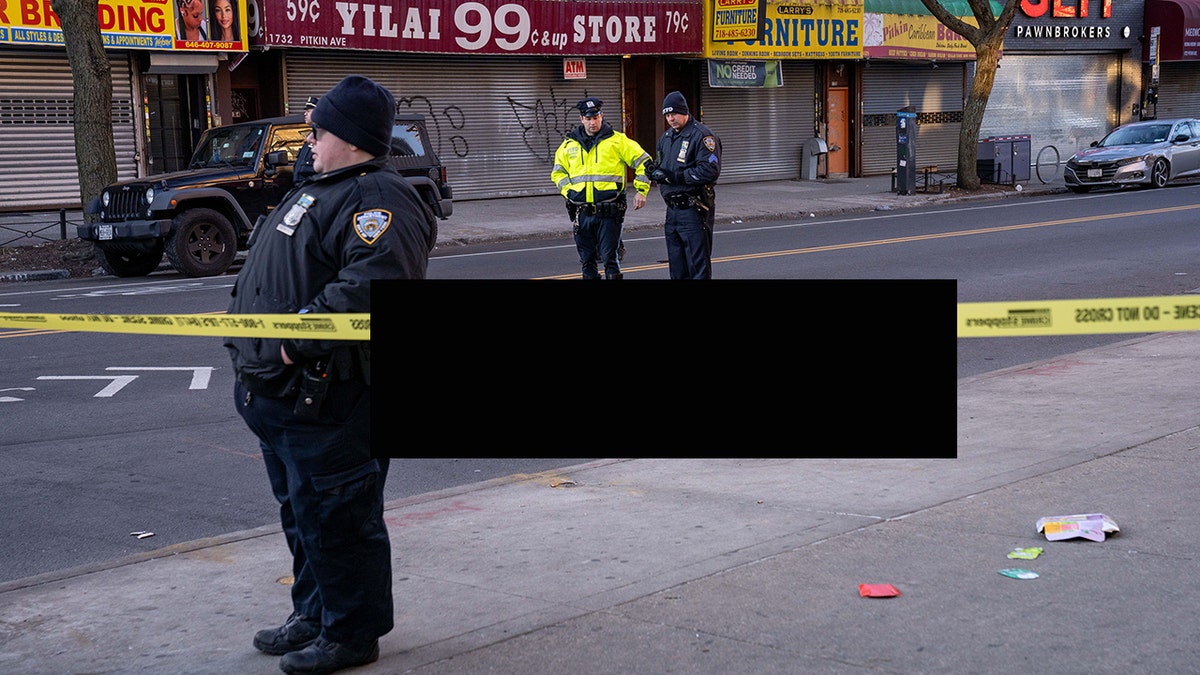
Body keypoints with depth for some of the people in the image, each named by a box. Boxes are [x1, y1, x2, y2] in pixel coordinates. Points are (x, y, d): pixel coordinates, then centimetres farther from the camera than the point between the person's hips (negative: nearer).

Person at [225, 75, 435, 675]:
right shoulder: (318, 192, 19)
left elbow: (368, 287, -30)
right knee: (300, 511, 20)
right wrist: (252, 339, 16)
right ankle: (313, 614, 35)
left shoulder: (378, 199, -16)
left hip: (327, 398, -11)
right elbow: (268, 275, 27)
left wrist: (299, 340, -28)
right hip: (277, 395, 11)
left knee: (335, 517, -2)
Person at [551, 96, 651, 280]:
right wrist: (568, 191, 4)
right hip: (582, 213, 4)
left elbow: (643, 161, 2)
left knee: (609, 257, -5)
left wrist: (641, 191, -2)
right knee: (586, 259, 11)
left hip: (609, 213, -4)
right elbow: (558, 172, 20)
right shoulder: (569, 144, 10)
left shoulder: (617, 140, 0)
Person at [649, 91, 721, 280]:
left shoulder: (702, 136, -10)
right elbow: (658, 165, 23)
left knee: (698, 264, -6)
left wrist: (675, 176, -19)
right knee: (676, 263, 13)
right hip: (672, 209, 8)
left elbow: (710, 171, -20)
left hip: (694, 210, -8)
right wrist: (656, 173, -3)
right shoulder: (666, 137, 17)